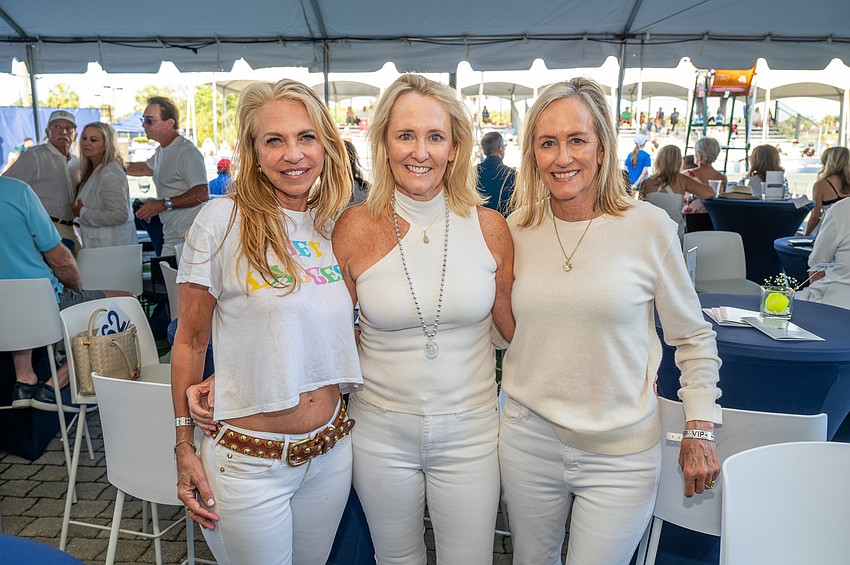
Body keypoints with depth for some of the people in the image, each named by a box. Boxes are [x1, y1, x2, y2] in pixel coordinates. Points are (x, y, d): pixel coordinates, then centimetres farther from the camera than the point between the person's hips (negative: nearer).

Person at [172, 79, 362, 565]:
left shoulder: (336, 225, 1)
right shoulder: (223, 221, -13)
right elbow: (190, 341, -7)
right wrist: (185, 448, -5)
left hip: (332, 451, 5)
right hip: (248, 462, -4)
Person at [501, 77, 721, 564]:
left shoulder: (650, 228, -11)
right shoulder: (517, 230, -2)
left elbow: (694, 337, 1)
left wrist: (700, 431, -1)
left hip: (621, 454, -3)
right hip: (528, 438, 3)